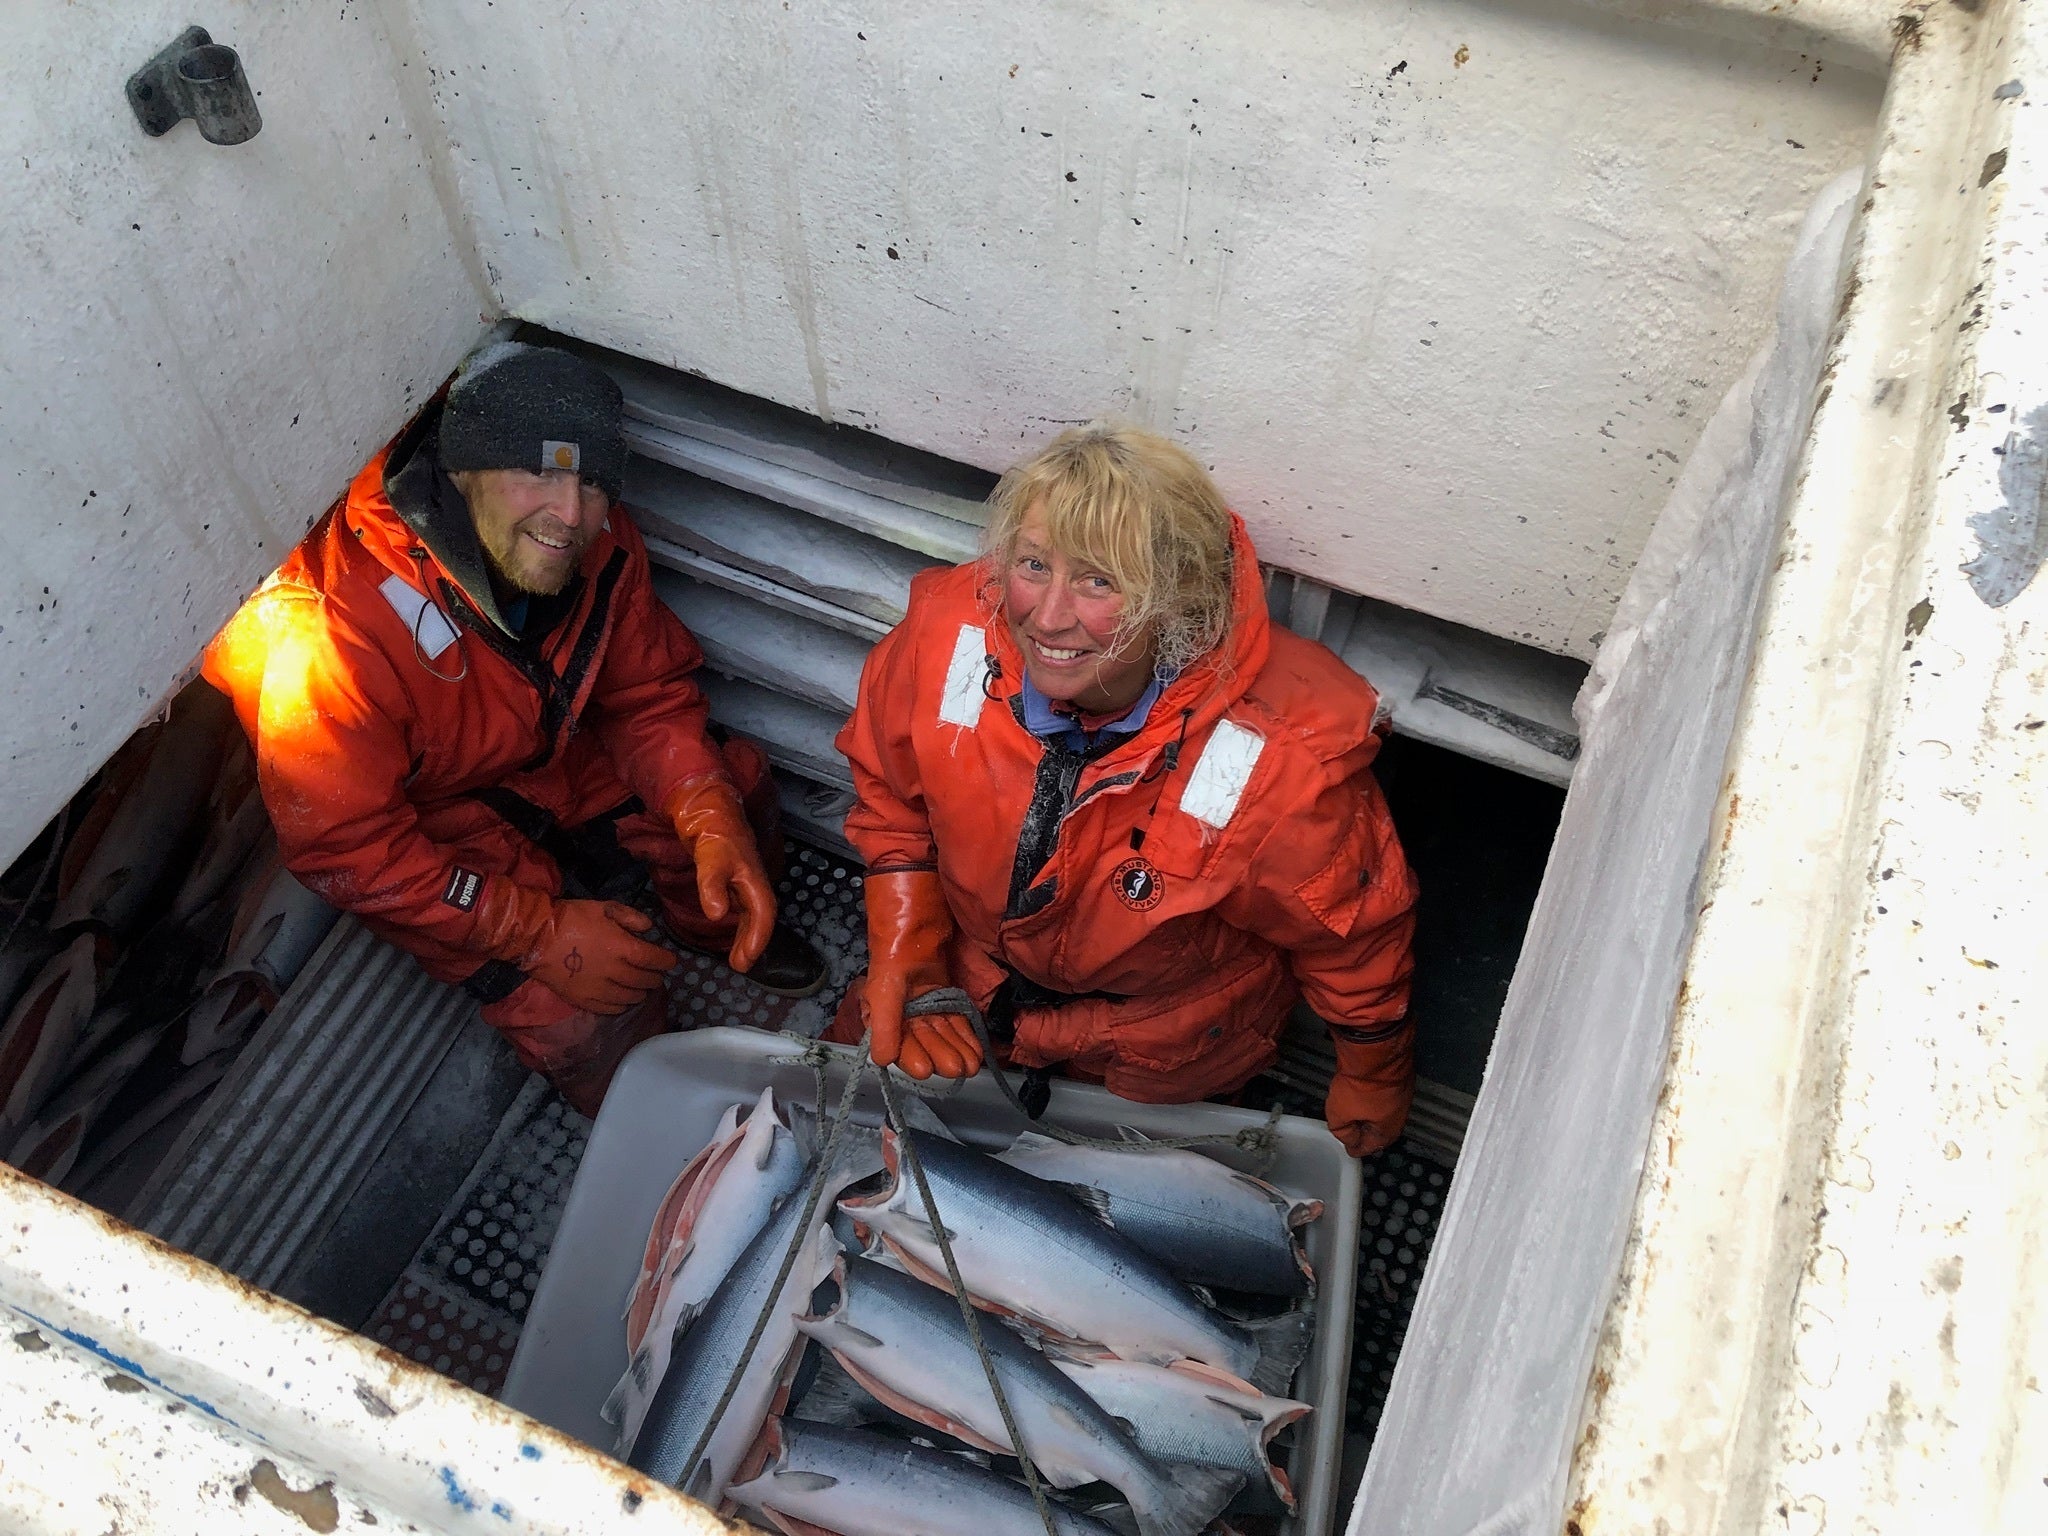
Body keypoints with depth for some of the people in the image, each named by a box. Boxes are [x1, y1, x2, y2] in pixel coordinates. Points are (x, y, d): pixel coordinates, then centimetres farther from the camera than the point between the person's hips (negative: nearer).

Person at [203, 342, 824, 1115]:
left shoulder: (597, 547, -19)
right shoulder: (333, 633, -37)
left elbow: (649, 695, -7)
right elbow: (344, 849, -27)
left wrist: (714, 824, -25)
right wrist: (539, 931, -28)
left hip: (559, 760, 6)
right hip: (434, 835, -5)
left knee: (736, 780, -1)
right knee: (590, 1022, -18)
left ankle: (724, 933, 32)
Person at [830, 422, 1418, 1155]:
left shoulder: (1283, 760, -38)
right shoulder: (944, 635, -29)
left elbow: (1354, 935, -17)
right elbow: (889, 798, -7)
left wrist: (1373, 1083, 0)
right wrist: (905, 971, -11)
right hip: (972, 975, 3)